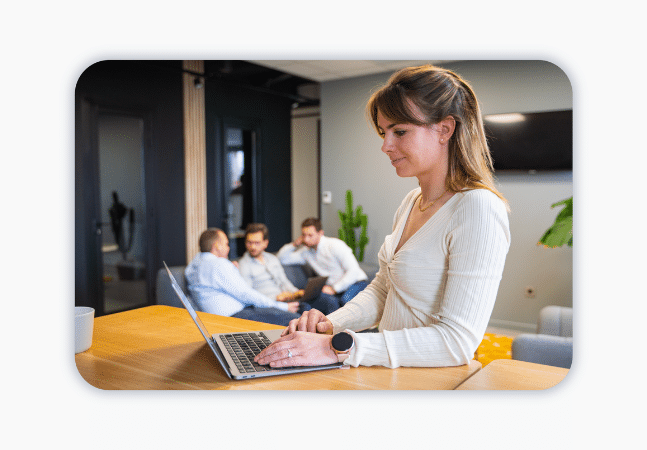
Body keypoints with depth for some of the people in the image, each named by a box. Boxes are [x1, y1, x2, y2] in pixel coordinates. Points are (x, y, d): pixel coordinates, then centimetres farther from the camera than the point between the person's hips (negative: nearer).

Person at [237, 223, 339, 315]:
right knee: (304, 307, -37)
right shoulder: (243, 265, 0)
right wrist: (277, 297, -17)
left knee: (330, 302, -13)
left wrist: (296, 293, 0)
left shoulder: (273, 259, 21)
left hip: (287, 298, 7)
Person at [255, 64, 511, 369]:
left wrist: (340, 346, -25)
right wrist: (331, 325, -2)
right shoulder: (411, 202, 9)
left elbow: (458, 341, -22)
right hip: (392, 375, 7)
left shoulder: (478, 209, -17)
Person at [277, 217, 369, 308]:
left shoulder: (335, 245, -11)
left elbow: (354, 271, -16)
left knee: (346, 300, -40)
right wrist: (295, 244, -1)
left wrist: (334, 289, -17)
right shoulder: (306, 252, 9)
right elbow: (281, 258, 14)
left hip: (356, 283, -4)